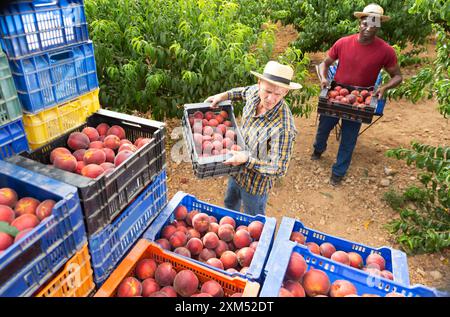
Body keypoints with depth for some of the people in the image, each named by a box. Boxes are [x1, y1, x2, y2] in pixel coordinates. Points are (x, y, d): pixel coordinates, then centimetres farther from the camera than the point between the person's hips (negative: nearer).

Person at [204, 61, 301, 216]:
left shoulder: (283, 127, -38)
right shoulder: (255, 92, -17)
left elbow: (279, 169, -32)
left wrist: (246, 160, -37)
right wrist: (224, 95, -2)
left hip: (255, 183, -7)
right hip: (237, 170, 8)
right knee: (230, 203, 35)